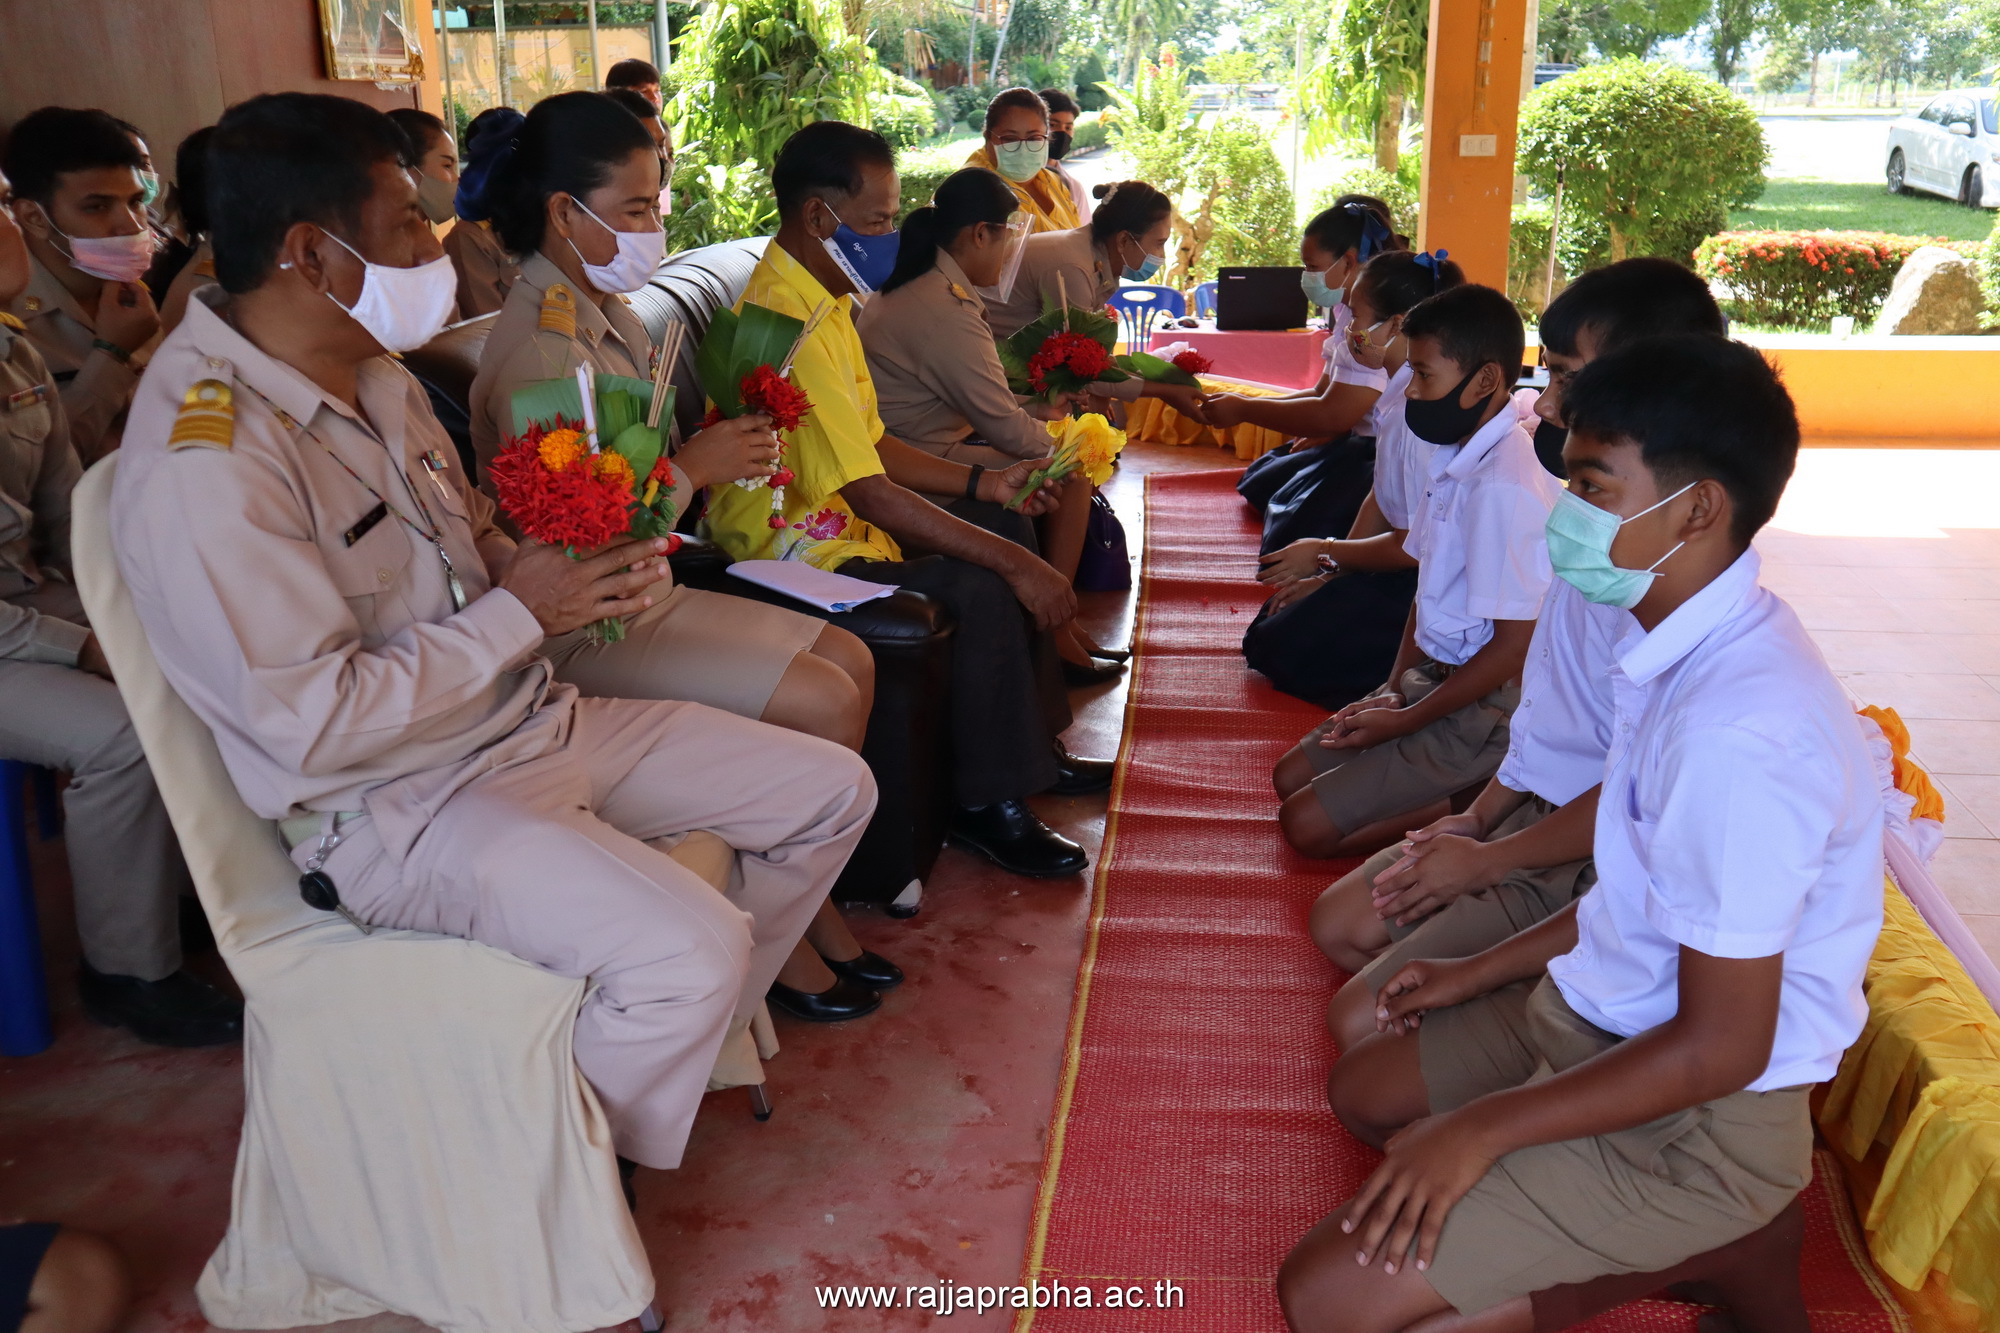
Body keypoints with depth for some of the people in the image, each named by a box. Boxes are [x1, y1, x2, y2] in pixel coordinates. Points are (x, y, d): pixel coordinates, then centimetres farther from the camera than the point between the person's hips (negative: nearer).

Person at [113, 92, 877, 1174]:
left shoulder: (372, 371, 7)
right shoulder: (204, 465, -23)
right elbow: (317, 723, -25)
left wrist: (565, 570, -3)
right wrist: (520, 613, -19)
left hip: (528, 722, 9)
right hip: (398, 807, -9)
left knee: (833, 792, 7)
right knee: (689, 945, -30)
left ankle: (682, 1033, 24)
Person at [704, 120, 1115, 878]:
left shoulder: (820, 298, 10)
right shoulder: (786, 319, -25)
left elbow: (872, 447, 16)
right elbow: (869, 493, -29)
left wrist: (984, 484, 7)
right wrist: (1016, 564, -27)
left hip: (843, 526, 11)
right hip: (800, 553, -11)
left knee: (1001, 527, 16)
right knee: (983, 589, -25)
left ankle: (1034, 749, 23)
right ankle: (988, 804, -9)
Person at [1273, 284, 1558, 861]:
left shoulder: (1505, 484, -25)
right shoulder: (1454, 456, 4)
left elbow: (1515, 645, -23)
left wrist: (1404, 720, -15)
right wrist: (1394, 687, 3)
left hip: (1484, 704, -10)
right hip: (1433, 676, 10)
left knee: (1307, 825, -12)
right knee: (1291, 777, 14)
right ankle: (1458, 793, 9)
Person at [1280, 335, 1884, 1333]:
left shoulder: (1737, 734, -31)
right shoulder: (1686, 644, -1)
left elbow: (1720, 1048, -26)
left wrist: (1481, 1129, -18)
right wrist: (1482, 973, 17)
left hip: (1697, 1116, -9)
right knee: (1364, 1089, 25)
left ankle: (1713, 1250, 2)